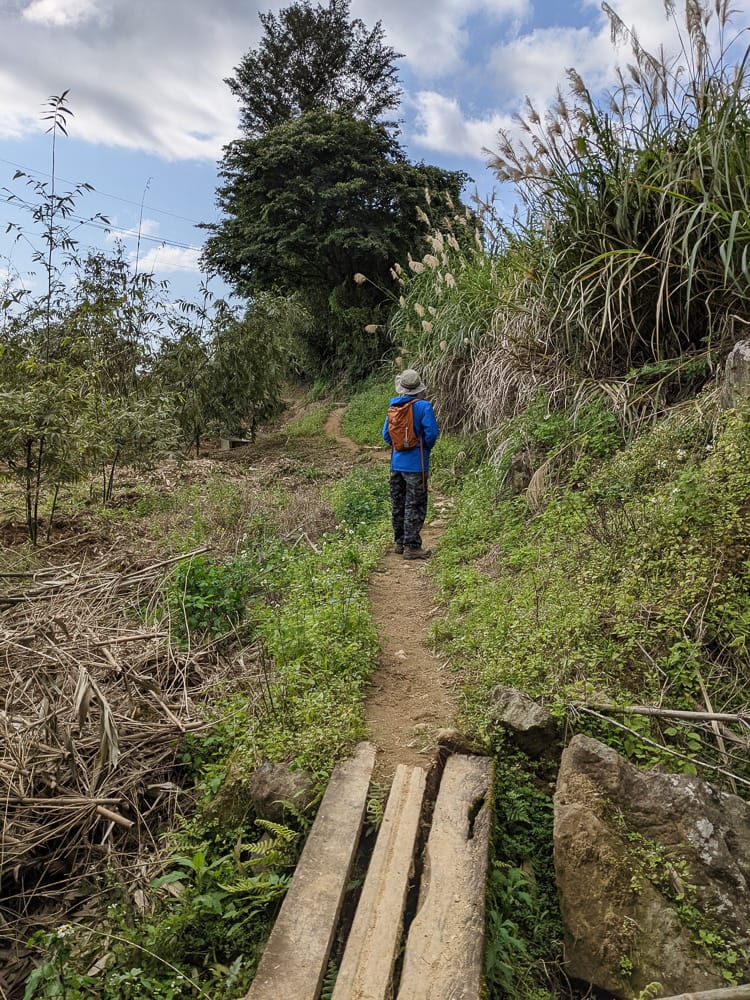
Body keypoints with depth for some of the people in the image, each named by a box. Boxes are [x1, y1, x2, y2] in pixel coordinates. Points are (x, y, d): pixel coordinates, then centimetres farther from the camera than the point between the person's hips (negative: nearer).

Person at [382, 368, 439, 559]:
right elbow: (431, 433, -14)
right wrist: (426, 449, 5)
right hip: (415, 464, -6)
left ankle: (399, 542, 25)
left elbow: (386, 434, 7)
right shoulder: (423, 406, -12)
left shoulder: (393, 407, 4)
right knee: (415, 506, 0)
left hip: (396, 463, 6)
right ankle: (411, 547, 3)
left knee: (397, 505, 14)